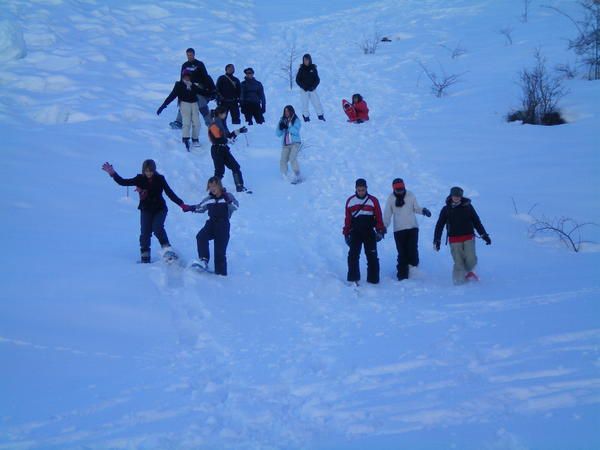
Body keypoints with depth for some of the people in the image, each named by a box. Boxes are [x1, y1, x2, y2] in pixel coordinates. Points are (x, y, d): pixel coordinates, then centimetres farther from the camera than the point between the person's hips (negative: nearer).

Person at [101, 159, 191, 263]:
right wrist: (113, 173, -16)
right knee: (145, 231, -8)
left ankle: (166, 248, -8)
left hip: (159, 209, -2)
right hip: (146, 209, 2)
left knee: (157, 228, -23)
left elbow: (170, 193, -5)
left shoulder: (160, 179, -6)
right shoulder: (140, 179, -4)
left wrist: (181, 204, -12)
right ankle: (145, 255, 1)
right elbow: (123, 182, -4)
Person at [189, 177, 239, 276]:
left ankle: (220, 272, 8)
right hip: (211, 223, 4)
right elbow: (200, 207, 29)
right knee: (201, 237, -26)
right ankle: (204, 260, -23)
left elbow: (235, 206, -18)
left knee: (220, 249, -3)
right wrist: (191, 208, 15)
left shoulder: (227, 196, -1)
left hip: (223, 226, -4)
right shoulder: (209, 199, 12)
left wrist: (228, 200, -34)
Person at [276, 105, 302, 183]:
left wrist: (287, 127, -21)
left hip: (295, 143, -4)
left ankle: (297, 176, -20)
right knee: (283, 161, -8)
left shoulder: (296, 120, 1)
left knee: (292, 158, -23)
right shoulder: (283, 120, 10)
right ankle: (284, 176, 10)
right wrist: (280, 127, -9)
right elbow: (278, 134, 11)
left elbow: (296, 131, -12)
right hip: (285, 144, 4)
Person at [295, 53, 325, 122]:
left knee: (317, 103, -5)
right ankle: (306, 117, 6)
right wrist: (303, 86, -11)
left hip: (312, 90, 0)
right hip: (304, 90, 0)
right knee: (305, 104, -2)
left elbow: (317, 79, 5)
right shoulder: (301, 69, 2)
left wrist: (313, 86, -11)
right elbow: (297, 80, 2)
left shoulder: (313, 68, 4)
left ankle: (321, 116, 0)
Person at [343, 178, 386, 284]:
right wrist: (346, 233, 9)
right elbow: (347, 219, 11)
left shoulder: (373, 200, 3)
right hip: (355, 232, 1)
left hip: (369, 233, -1)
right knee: (353, 255, -8)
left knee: (372, 256, -2)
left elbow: (378, 217, 3)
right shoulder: (350, 201, 7)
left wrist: (380, 231, -6)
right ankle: (353, 278, -3)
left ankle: (373, 279, 4)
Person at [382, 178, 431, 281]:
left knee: (412, 249, -11)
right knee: (402, 253, 1)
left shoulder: (410, 195, 1)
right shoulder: (391, 198, 1)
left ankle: (414, 268, 9)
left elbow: (416, 208, 9)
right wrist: (384, 227, -4)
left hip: (412, 227, 0)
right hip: (398, 230, 0)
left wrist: (423, 210, -12)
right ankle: (402, 274, 8)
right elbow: (387, 214, 5)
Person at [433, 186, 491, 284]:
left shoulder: (467, 206, 4)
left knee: (471, 259, -10)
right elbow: (439, 225, 5)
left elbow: (476, 221, 9)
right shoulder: (446, 209, 3)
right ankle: (459, 278, 11)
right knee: (458, 262, -6)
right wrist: (437, 240, -1)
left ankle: (468, 271, 20)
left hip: (468, 237, 0)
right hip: (454, 240, 0)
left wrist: (484, 235, 8)